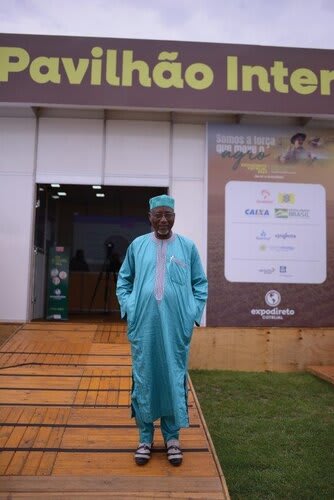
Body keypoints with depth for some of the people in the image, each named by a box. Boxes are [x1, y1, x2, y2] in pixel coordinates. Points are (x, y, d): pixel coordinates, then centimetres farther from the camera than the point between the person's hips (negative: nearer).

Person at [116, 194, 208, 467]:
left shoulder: (188, 246, 4)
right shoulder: (137, 245, 6)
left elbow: (201, 283, 8)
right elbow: (124, 280, 13)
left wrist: (194, 314, 1)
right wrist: (128, 309, 3)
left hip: (176, 326, 0)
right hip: (143, 324, 1)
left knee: (174, 377, 6)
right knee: (144, 377, 6)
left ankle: (172, 436, 22)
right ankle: (145, 436, 21)